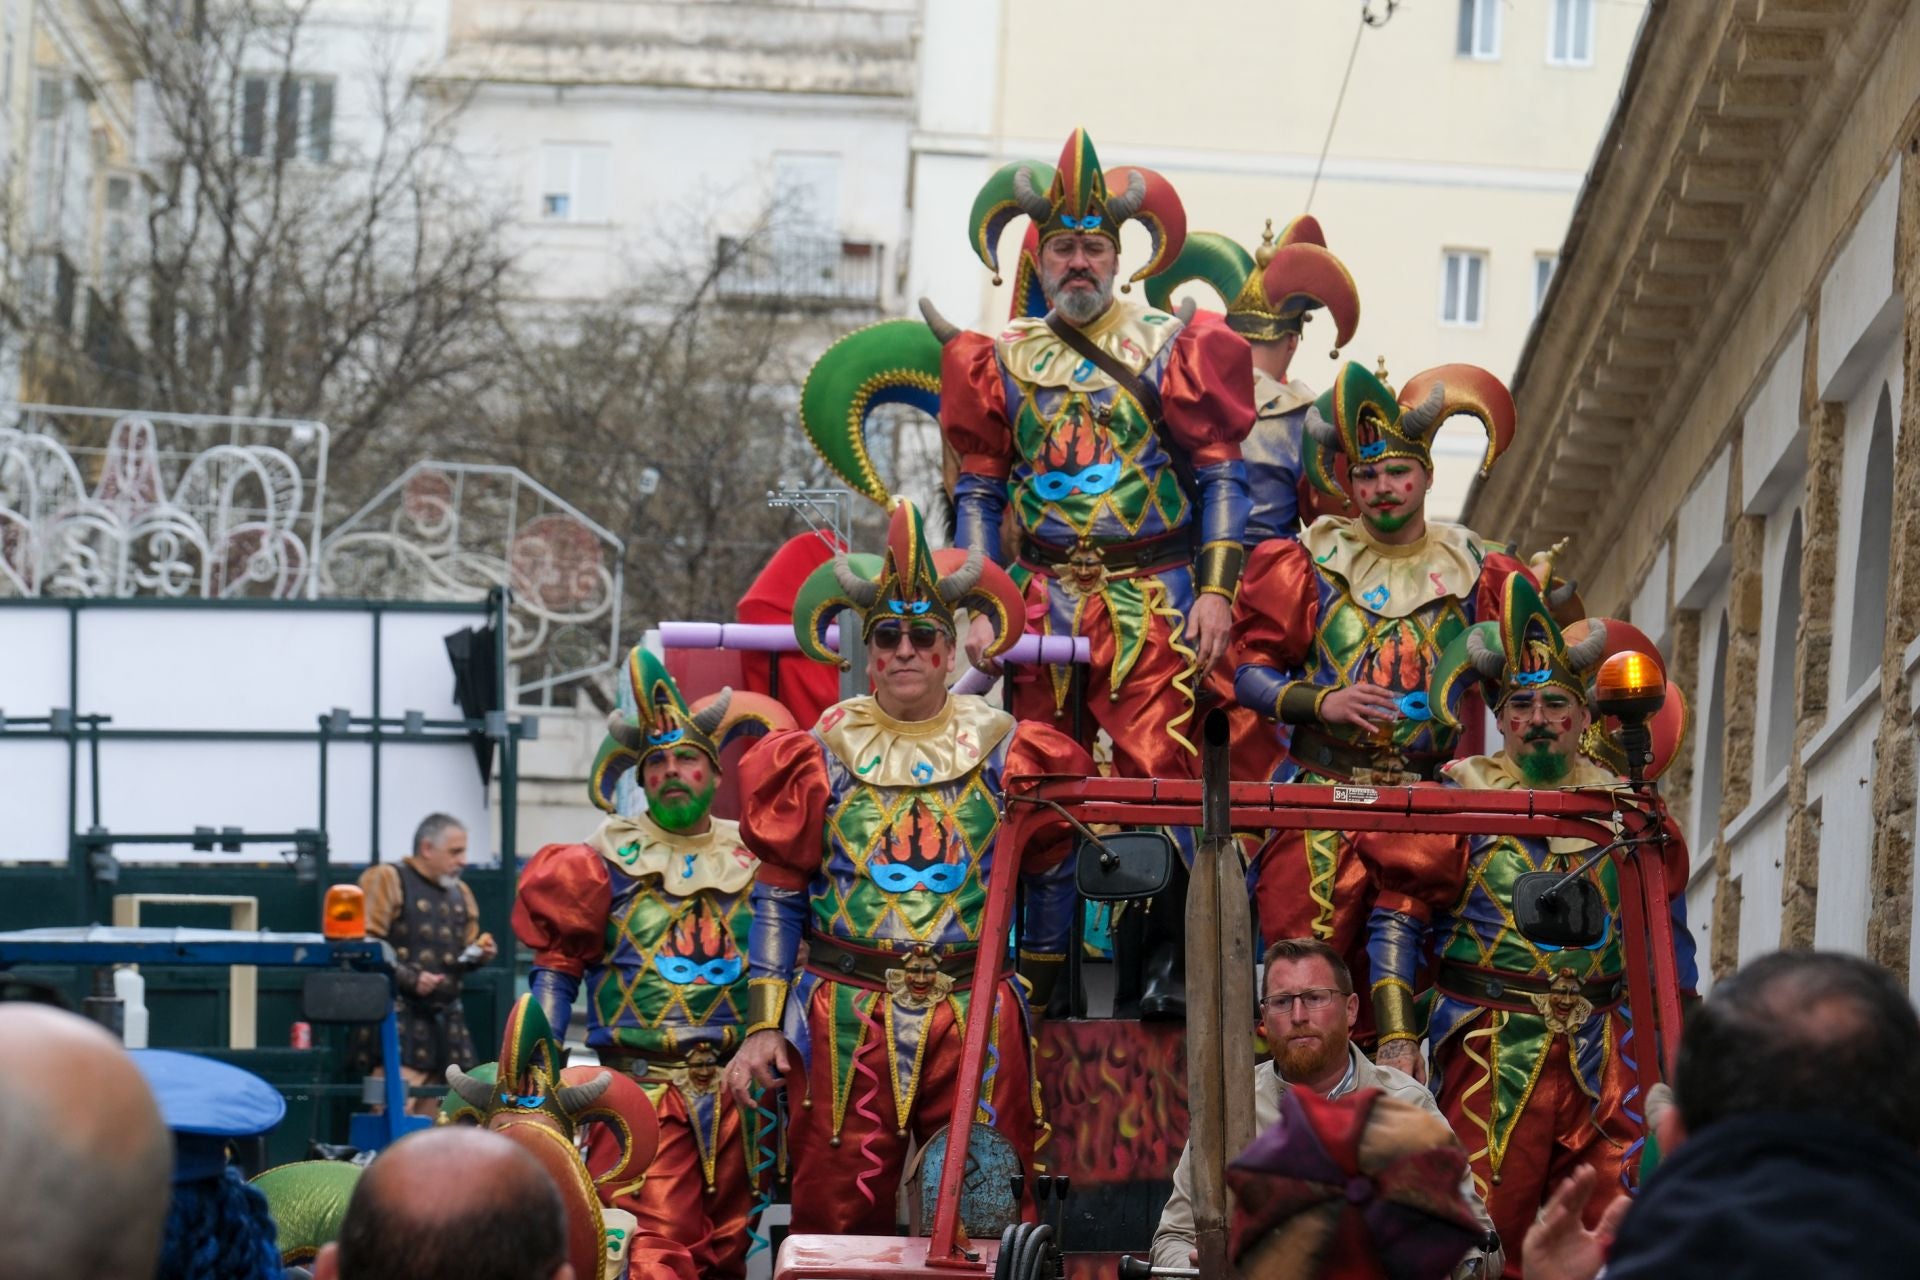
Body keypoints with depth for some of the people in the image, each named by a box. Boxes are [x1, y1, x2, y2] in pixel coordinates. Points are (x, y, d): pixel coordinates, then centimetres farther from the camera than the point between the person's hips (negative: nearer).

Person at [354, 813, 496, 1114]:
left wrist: (479, 954, 7)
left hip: (446, 1020, 7)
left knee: (430, 1118, 6)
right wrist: (407, 977, -20)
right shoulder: (387, 880, -2)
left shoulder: (459, 893, 21)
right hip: (399, 1016, -7)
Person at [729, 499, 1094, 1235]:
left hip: (976, 1019, 0)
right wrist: (764, 1024, -1)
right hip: (846, 1018, 0)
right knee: (837, 1226, 0)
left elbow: (1051, 876, 15)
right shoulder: (818, 760, 4)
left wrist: (1036, 985, 17)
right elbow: (777, 898, 5)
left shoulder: (1006, 757, 4)